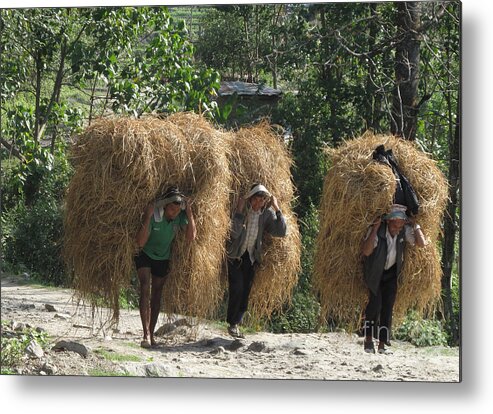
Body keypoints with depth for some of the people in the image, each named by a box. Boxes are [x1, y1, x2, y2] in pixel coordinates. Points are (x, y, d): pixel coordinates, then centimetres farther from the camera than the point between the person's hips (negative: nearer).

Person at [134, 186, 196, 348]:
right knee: (145, 290, -20)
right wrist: (147, 218, -42)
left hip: (163, 258, 4)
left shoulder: (180, 216, -17)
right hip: (145, 255, -4)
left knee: (157, 295, 8)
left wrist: (189, 213, -31)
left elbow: (191, 237, -27)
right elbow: (140, 242, -33)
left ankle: (151, 335, 16)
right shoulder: (153, 215, -28)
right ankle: (146, 334, -27)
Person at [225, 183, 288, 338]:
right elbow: (234, 233, -23)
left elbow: (281, 232, -10)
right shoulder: (242, 208, -13)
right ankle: (232, 324, -4)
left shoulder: (267, 213, -2)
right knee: (237, 288, -15)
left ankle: (236, 323, 10)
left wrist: (277, 209, -15)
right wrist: (239, 211, -28)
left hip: (251, 257, 3)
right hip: (235, 255, -3)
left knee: (245, 292, 1)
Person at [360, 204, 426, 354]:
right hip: (374, 272, -3)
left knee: (388, 307, -4)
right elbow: (366, 251, -36)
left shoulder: (405, 231, -13)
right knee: (375, 302, -19)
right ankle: (368, 339, -5)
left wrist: (415, 225, -22)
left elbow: (421, 243, -16)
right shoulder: (377, 230, -25)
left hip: (391, 273, 3)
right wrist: (375, 230, -40)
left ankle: (382, 345, -3)